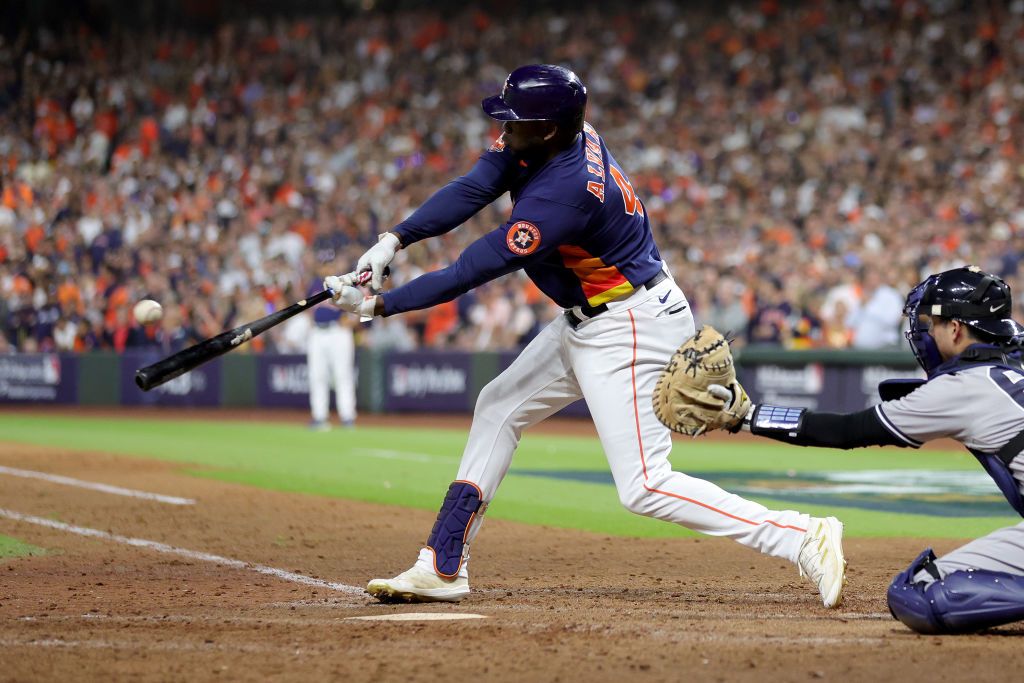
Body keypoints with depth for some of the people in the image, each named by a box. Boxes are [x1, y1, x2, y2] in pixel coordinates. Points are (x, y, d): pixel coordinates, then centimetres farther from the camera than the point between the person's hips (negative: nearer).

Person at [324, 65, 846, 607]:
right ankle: (442, 569, 22)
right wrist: (394, 240, -21)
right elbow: (471, 190, -7)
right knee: (498, 409, 16)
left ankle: (803, 539, -14)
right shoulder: (532, 140, -5)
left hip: (627, 330, -11)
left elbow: (473, 270, -27)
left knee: (643, 488, -13)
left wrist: (379, 305, -22)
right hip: (585, 324, 11)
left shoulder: (564, 193, -31)